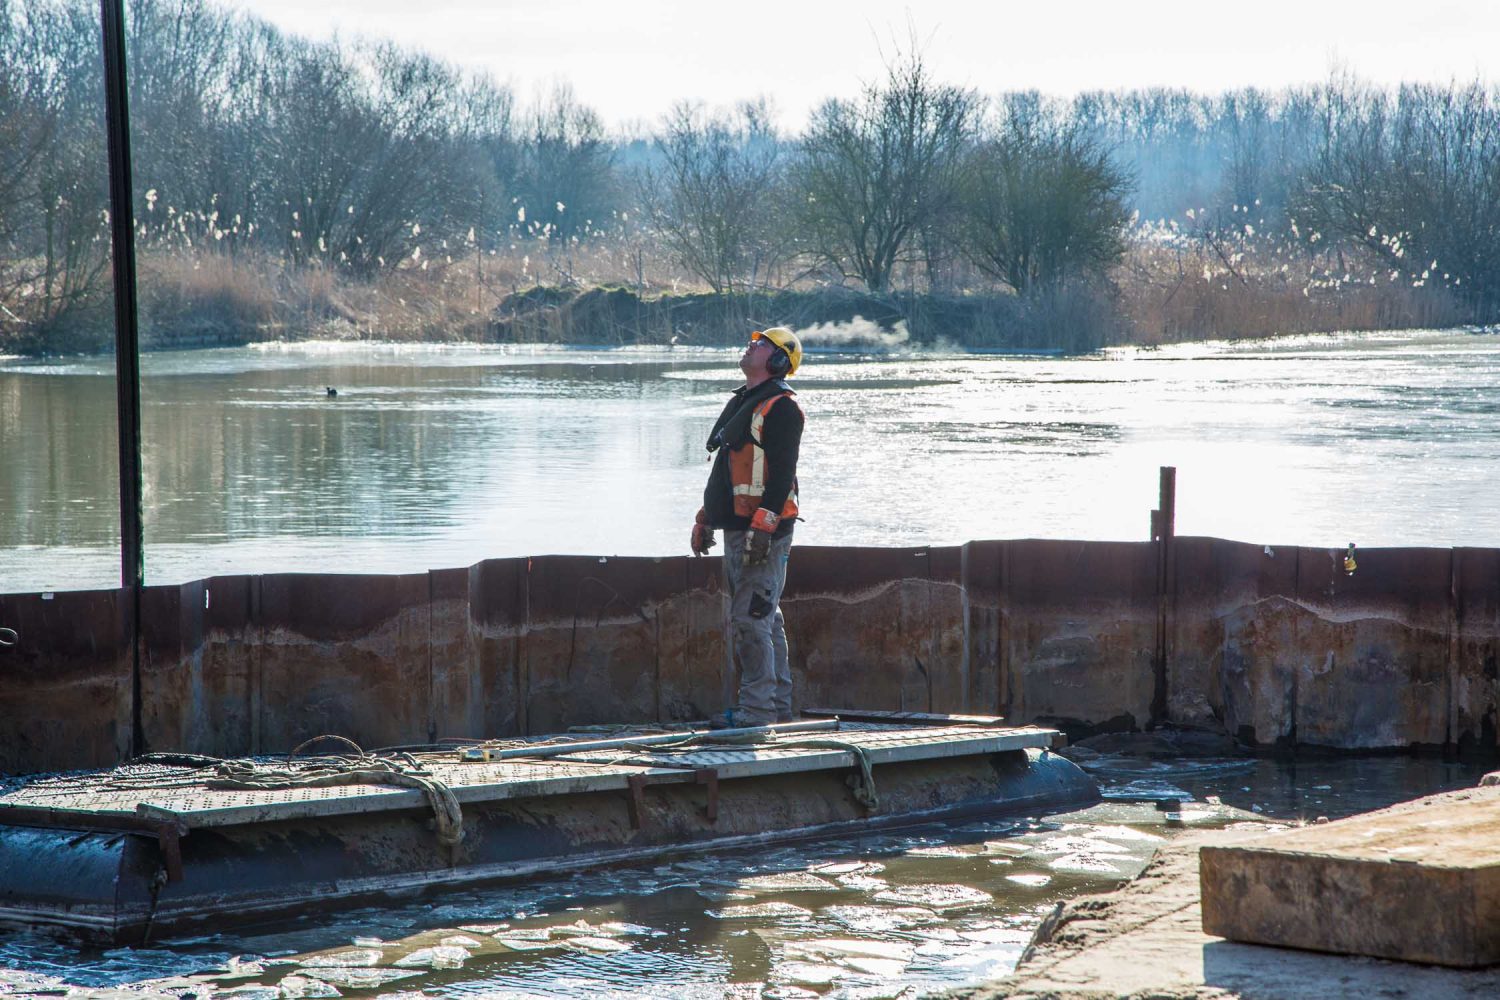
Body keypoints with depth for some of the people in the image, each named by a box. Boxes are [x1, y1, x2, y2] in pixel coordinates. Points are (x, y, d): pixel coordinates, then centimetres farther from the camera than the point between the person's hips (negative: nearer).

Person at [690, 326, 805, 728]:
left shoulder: (780, 407, -11)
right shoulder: (742, 402, 20)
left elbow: (782, 473, -19)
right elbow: (724, 470, 26)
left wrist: (763, 526, -25)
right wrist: (705, 519, 24)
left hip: (764, 531, -10)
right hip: (737, 528, 10)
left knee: (751, 619, -12)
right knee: (764, 620, 13)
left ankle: (757, 708, -11)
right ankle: (779, 706, 18)